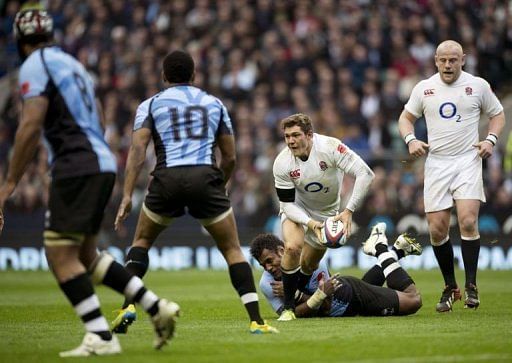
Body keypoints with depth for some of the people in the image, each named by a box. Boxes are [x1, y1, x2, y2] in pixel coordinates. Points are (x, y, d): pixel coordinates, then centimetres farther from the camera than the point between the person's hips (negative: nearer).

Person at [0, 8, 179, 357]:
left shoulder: (35, 65, -6)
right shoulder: (72, 63, 22)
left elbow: (30, 126, -15)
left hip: (77, 166, -9)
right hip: (103, 162, 9)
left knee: (60, 254, -6)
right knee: (84, 255, 15)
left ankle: (101, 337, -12)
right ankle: (157, 307, 12)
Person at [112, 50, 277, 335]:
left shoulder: (150, 105, 15)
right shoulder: (214, 103, 20)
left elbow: (138, 149, 0)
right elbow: (230, 157, 18)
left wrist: (127, 195, -3)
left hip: (168, 179, 0)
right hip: (206, 177, 0)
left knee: (142, 241, 23)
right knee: (233, 249, 10)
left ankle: (128, 306, 7)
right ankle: (257, 321, -1)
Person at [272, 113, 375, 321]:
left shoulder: (330, 147, -31)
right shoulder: (282, 163, -24)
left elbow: (365, 174, -32)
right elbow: (288, 203, -17)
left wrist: (348, 211, -35)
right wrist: (309, 223, -34)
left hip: (327, 211, 1)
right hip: (297, 210, -1)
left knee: (309, 264, 6)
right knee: (292, 247, -27)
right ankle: (288, 307, -15)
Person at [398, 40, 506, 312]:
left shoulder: (478, 86, 2)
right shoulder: (423, 88, 6)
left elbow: (497, 114, 13)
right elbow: (406, 117, 17)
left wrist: (491, 139, -5)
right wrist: (411, 140, -2)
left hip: (468, 160, -2)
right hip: (436, 164, 2)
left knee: (468, 221, -19)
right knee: (437, 229, -1)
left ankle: (470, 286, -7)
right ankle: (450, 287, 16)